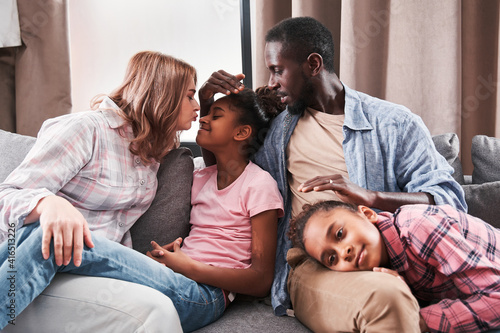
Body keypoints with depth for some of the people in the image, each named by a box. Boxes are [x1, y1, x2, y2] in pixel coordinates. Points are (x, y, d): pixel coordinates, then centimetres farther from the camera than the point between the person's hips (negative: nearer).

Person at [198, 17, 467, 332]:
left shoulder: (395, 123, 6)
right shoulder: (279, 128, 19)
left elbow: (451, 199, -1)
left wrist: (369, 196, -19)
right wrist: (207, 102, 17)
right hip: (310, 266, 0)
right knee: (387, 299, -34)